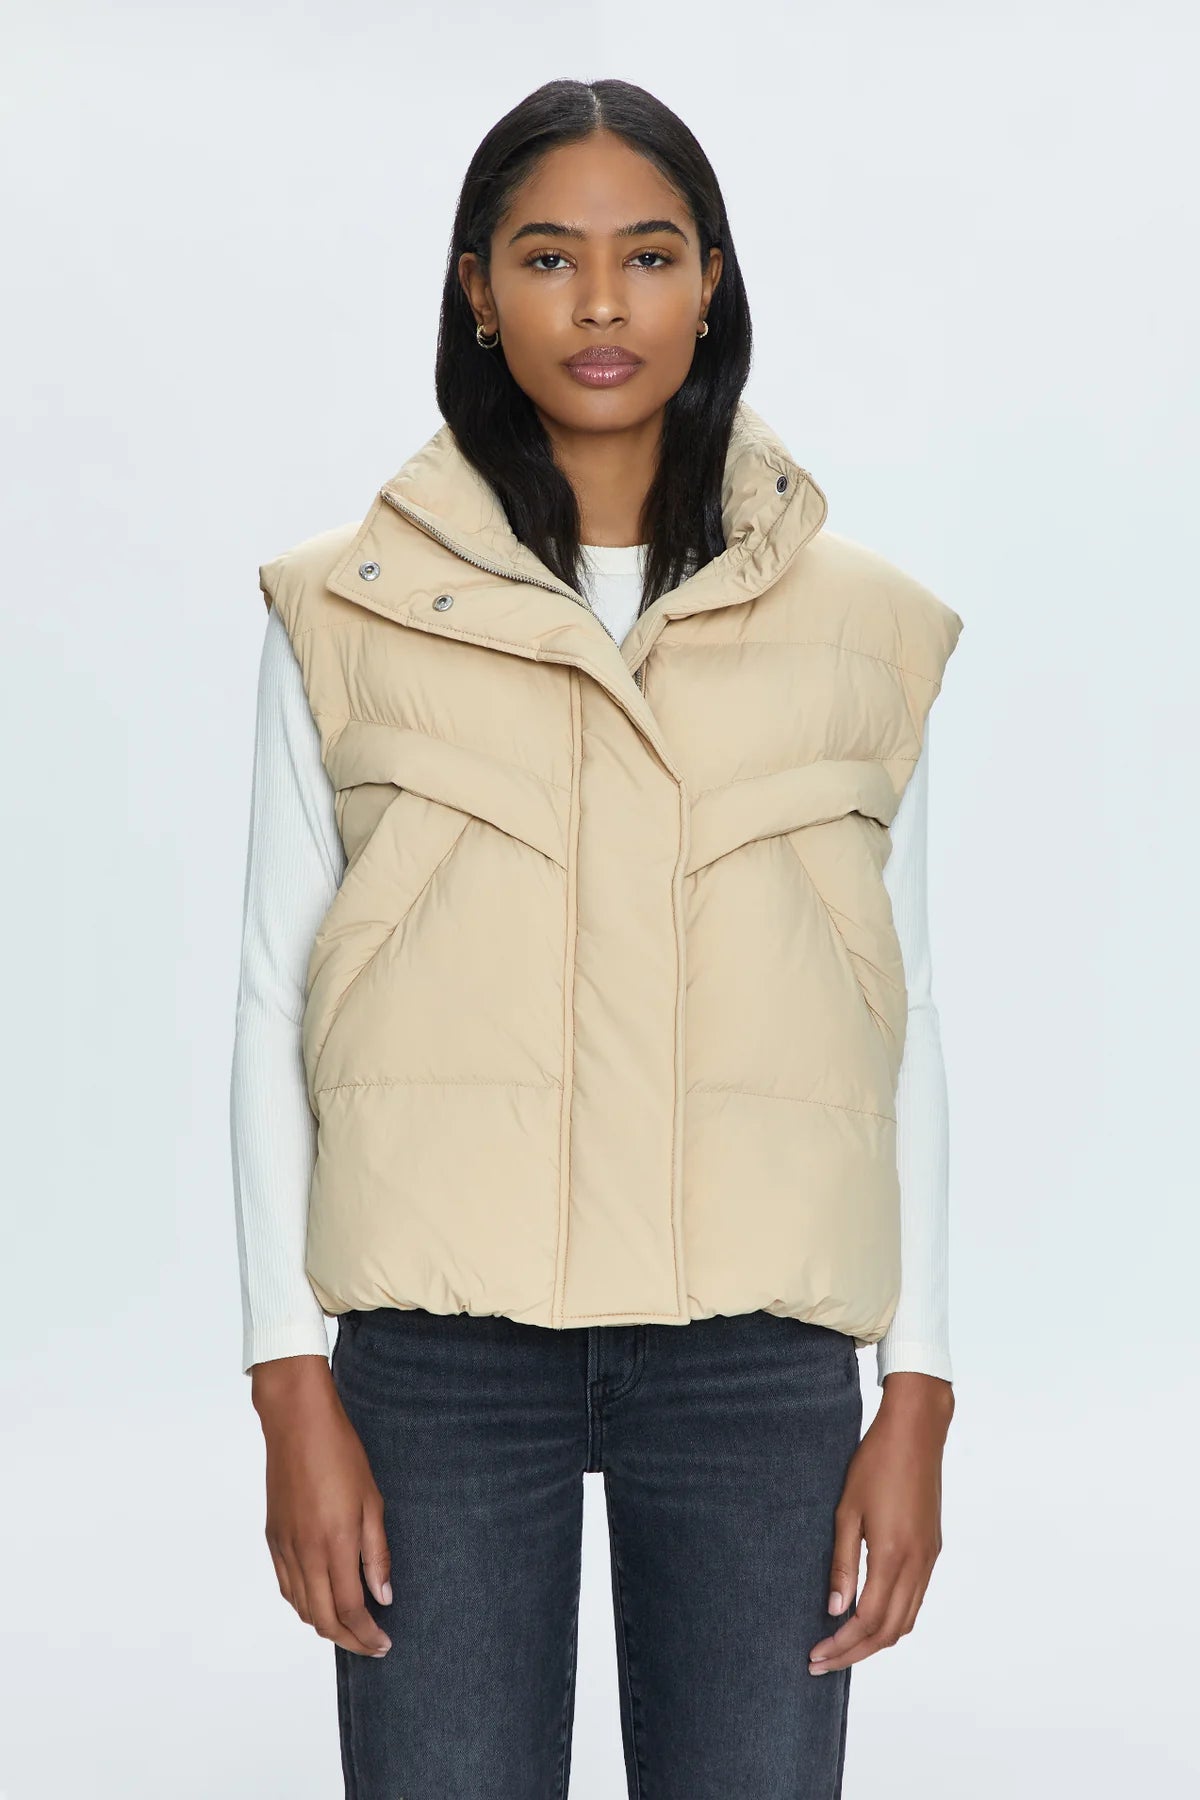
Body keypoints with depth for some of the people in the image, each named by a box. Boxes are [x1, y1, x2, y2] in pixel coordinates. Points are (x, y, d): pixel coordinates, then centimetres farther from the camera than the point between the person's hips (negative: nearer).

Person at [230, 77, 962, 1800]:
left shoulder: (860, 625, 6)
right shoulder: (347, 609, 3)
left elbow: (905, 1023, 8)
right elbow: (276, 1004, 3)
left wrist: (919, 1397, 2)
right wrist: (292, 1389, -3)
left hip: (758, 1345, 1)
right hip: (440, 1335, -1)